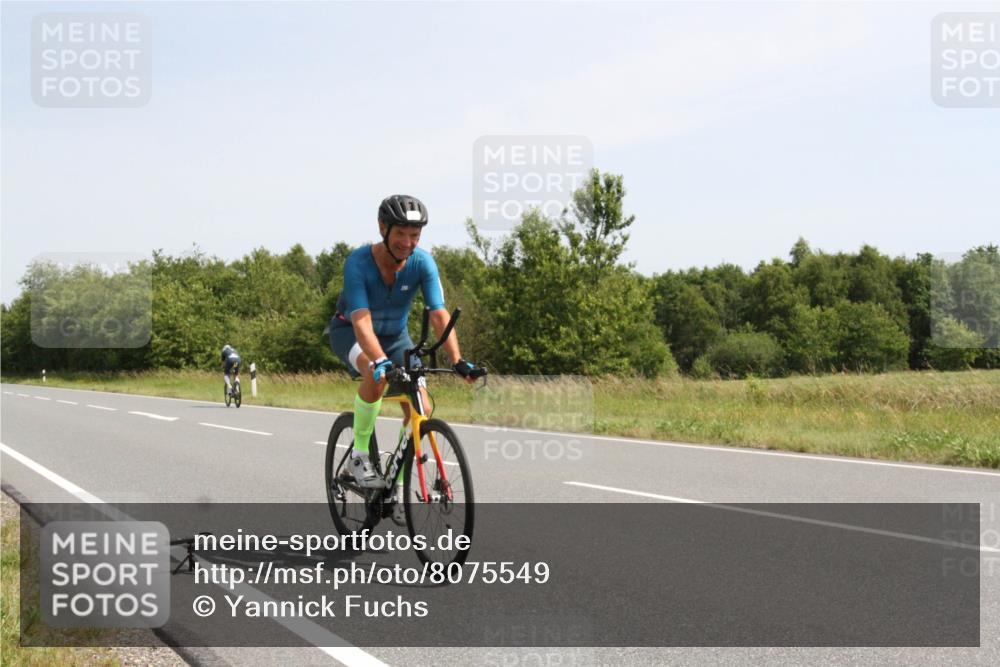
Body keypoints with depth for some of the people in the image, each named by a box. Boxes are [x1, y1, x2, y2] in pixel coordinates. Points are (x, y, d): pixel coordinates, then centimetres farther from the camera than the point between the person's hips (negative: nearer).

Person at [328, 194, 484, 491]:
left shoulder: (422, 262, -23)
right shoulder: (358, 262, -31)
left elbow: (439, 316, -28)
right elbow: (361, 322, -40)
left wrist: (458, 361, -41)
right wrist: (380, 361, -56)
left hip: (394, 334, 4)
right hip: (350, 331, -4)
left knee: (421, 411, -11)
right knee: (377, 375, -37)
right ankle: (359, 454, -17)